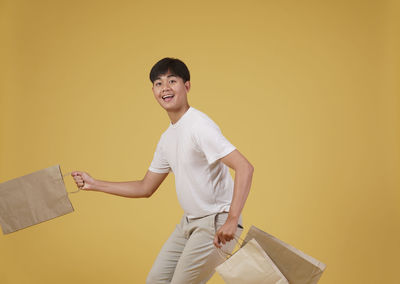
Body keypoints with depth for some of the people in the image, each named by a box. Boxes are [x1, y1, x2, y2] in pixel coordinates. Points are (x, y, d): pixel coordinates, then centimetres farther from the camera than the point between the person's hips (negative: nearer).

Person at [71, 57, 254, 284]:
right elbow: (146, 188, 19)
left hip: (216, 222, -9)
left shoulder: (199, 126, -18)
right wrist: (94, 184, 17)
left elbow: (245, 168, -28)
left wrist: (232, 220, -35)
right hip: (190, 222, 9)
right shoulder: (168, 138, 10)